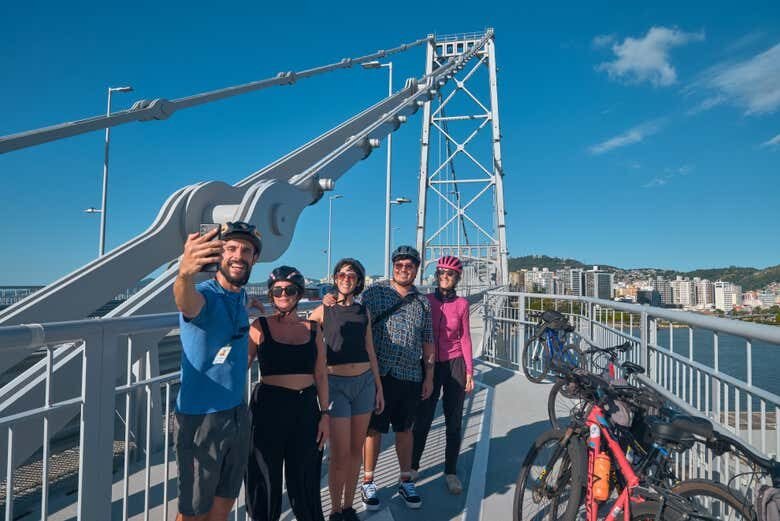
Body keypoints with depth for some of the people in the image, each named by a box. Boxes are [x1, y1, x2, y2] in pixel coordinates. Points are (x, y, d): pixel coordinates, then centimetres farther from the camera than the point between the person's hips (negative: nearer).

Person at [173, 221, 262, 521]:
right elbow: (186, 303, -46)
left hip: (238, 414, 7)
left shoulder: (241, 296, 3)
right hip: (200, 418, -7)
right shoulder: (204, 295, -19)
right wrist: (184, 274, -64)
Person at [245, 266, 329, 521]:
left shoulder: (312, 328, 4)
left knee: (304, 479, 13)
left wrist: (324, 413, 4)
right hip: (269, 406, -2)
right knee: (267, 479, 12)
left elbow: (321, 375, 7)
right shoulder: (260, 326, -4)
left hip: (306, 407, 2)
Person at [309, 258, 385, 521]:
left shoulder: (363, 312, 8)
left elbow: (370, 352, 11)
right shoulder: (323, 311, -1)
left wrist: (379, 387, 11)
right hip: (336, 383, -3)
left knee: (356, 449, 11)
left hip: (364, 382, 3)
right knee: (340, 454, 0)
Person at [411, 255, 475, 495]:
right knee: (422, 419, 5)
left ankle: (451, 472, 24)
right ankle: (412, 466, 26)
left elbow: (465, 338, 2)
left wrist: (469, 371, 1)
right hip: (430, 365, 0)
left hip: (454, 365, 0)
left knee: (454, 422, 8)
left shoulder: (462, 304, -2)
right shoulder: (426, 301, -2)